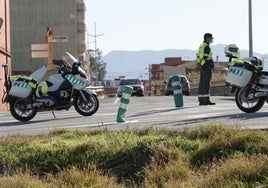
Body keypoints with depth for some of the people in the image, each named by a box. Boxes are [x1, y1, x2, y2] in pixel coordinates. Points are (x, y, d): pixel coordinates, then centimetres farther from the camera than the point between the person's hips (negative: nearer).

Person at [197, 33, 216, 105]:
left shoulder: (201, 46, 18)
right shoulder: (206, 47, -13)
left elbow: (198, 57, 18)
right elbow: (205, 58, -19)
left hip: (202, 67, 10)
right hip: (207, 67, -10)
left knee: (202, 84, 7)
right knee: (206, 84, -10)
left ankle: (201, 100, 7)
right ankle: (206, 100, -11)